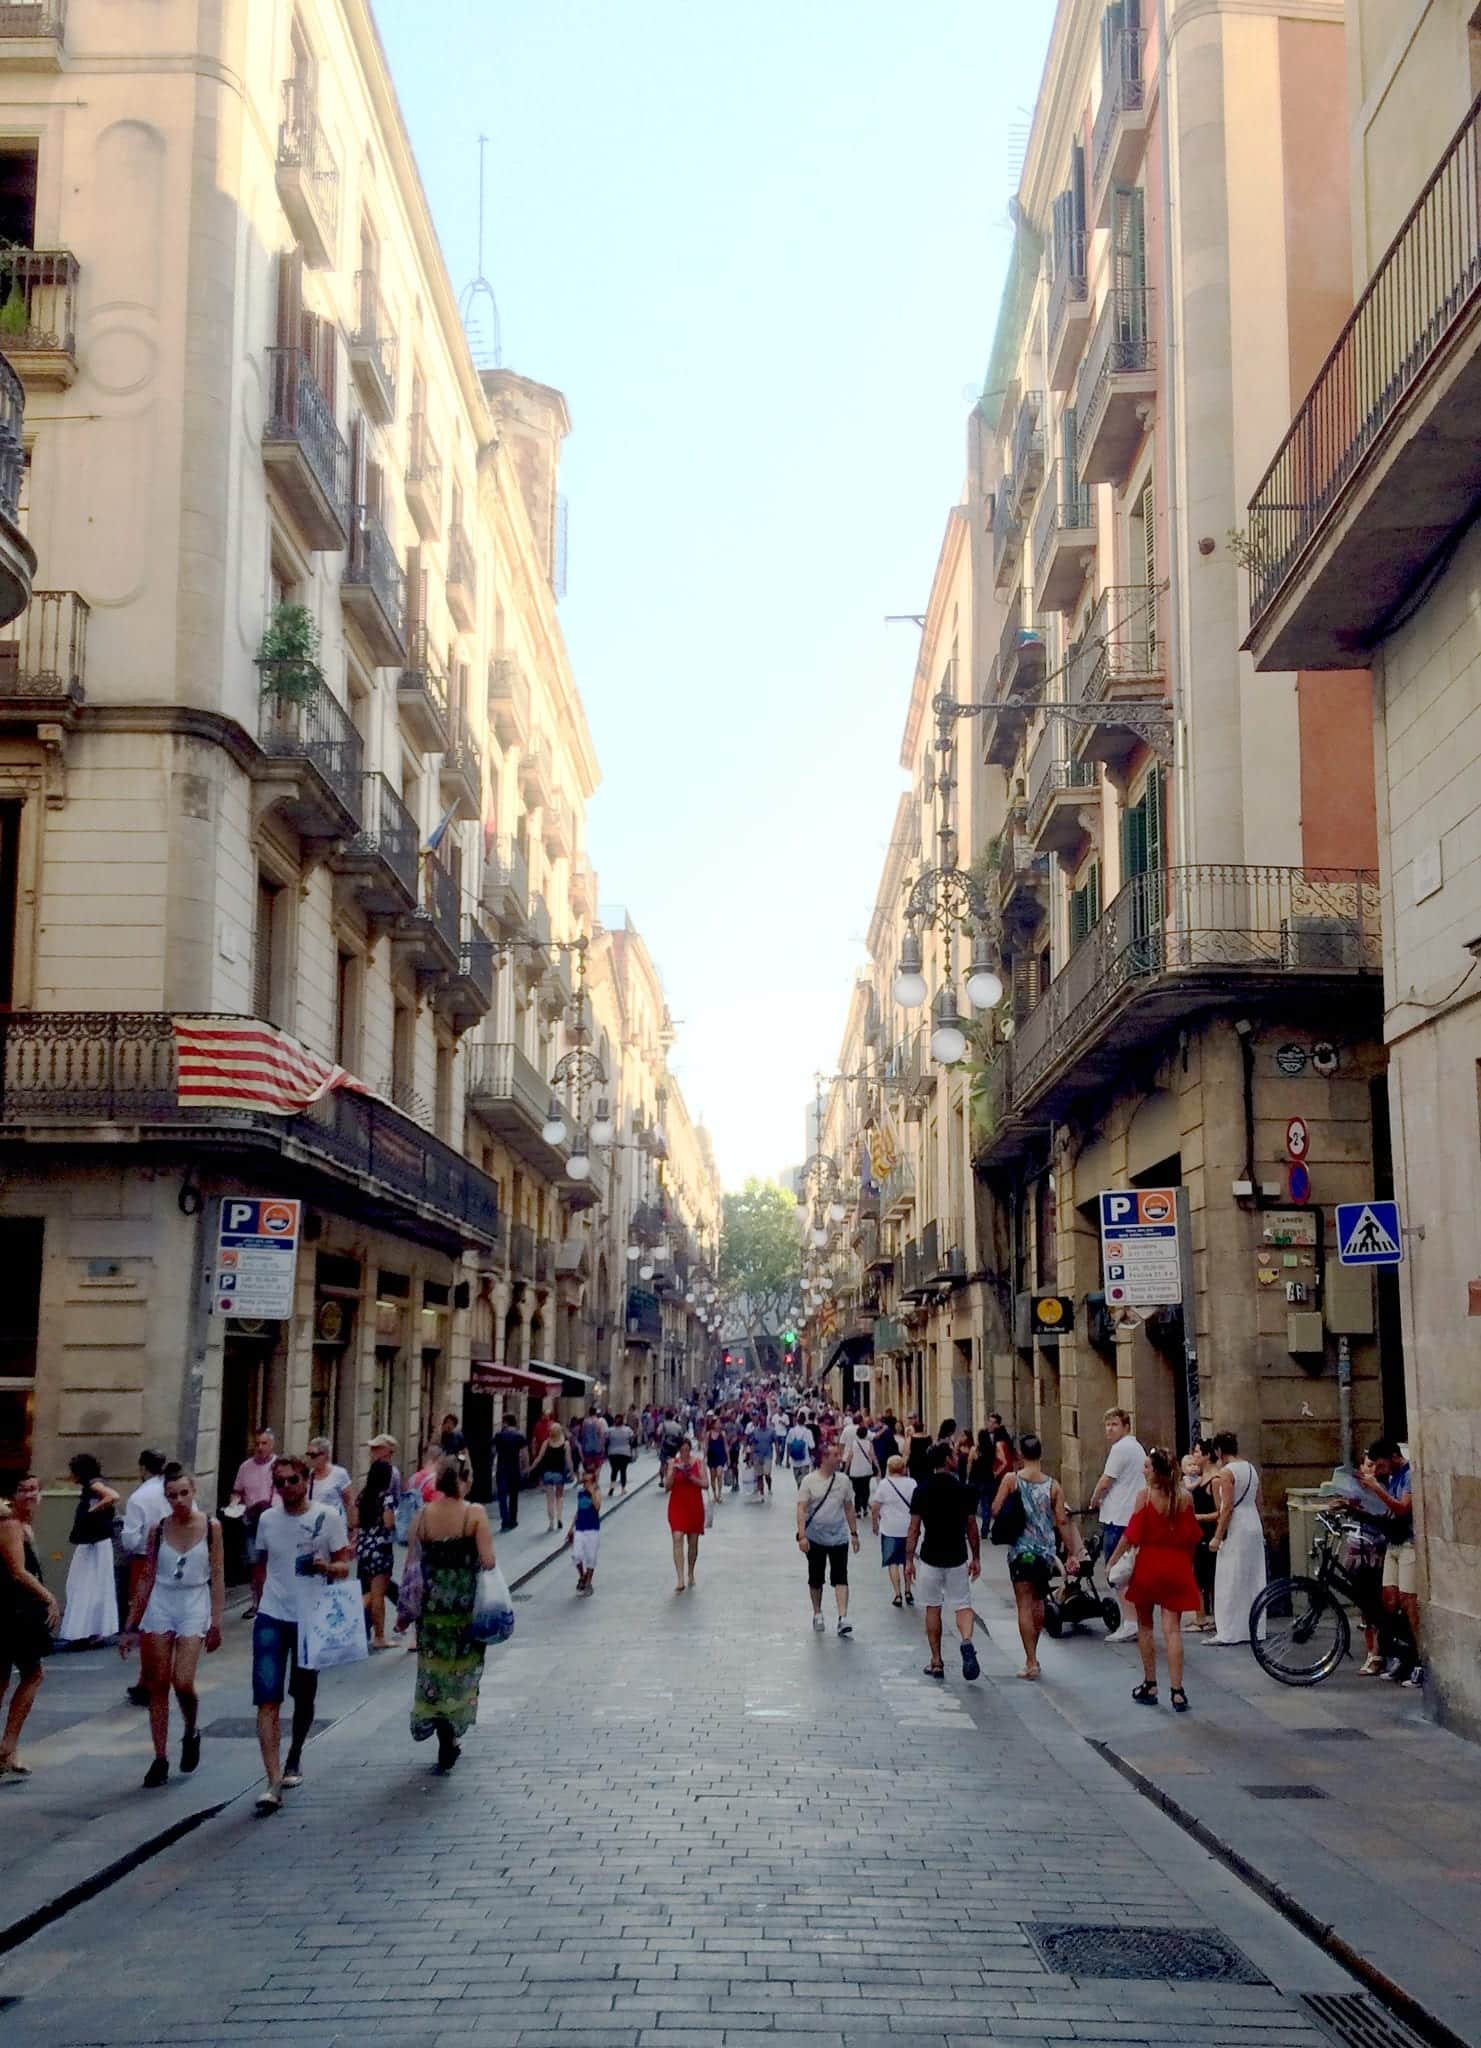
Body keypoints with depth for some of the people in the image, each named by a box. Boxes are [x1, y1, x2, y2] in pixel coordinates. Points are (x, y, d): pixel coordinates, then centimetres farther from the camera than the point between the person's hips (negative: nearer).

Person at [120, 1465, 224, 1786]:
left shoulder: (210, 1526, -2)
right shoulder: (158, 1530, 3)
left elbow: (217, 1576, -1)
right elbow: (147, 1578, 8)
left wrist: (216, 1622, -5)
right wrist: (131, 1626, 8)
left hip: (194, 1608, -2)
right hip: (160, 1607, 2)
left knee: (183, 1682, -13)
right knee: (157, 1686, 2)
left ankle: (192, 1731, 17)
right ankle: (160, 1759, 11)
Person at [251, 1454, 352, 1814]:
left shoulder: (327, 1517, -7)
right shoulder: (267, 1520, 3)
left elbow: (344, 1567, -5)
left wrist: (327, 1566, -26)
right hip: (271, 1618, 1)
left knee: (303, 1697, 15)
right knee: (268, 1699, -11)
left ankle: (294, 1760, 38)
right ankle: (273, 1782, -13)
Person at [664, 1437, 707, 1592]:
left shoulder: (698, 1462, -1)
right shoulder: (673, 1463, -2)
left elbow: (704, 1484, -7)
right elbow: (667, 1487, -5)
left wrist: (690, 1476, -21)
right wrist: (673, 1472, -20)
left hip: (695, 1506, 1)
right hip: (677, 1506, -1)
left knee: (693, 1542, 11)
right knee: (678, 1539, -15)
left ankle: (691, 1574, 34)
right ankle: (680, 1580, -21)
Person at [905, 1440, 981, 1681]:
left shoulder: (922, 1490, -5)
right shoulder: (963, 1489, -4)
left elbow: (914, 1529, -5)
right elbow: (972, 1528, 0)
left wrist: (909, 1560, 1)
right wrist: (976, 1558, 10)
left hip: (930, 1558, 0)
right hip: (957, 1558, 0)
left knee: (933, 1609, 12)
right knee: (963, 1605, 8)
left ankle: (936, 1662, 14)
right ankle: (967, 1641, -21)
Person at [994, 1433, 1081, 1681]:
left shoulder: (1011, 1479, -8)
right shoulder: (1052, 1485, -2)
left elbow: (994, 1510, -11)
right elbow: (1062, 1521, -1)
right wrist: (1072, 1553, 5)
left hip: (1022, 1549, -3)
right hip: (1046, 1550, 3)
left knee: (1024, 1605, -1)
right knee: (1038, 1602, 19)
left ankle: (1031, 1662, -6)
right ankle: (1032, 1656, 29)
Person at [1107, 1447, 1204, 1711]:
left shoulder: (1145, 1495, -11)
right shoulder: (1185, 1497, -1)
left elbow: (1131, 1534, -10)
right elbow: (1193, 1536, 6)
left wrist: (1112, 1560, 0)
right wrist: (1186, 1562, 20)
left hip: (1149, 1565, -2)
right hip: (1177, 1568, 2)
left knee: (1145, 1627, 14)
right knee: (1172, 1629, 2)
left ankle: (1150, 1686, 19)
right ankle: (1176, 1691, -5)